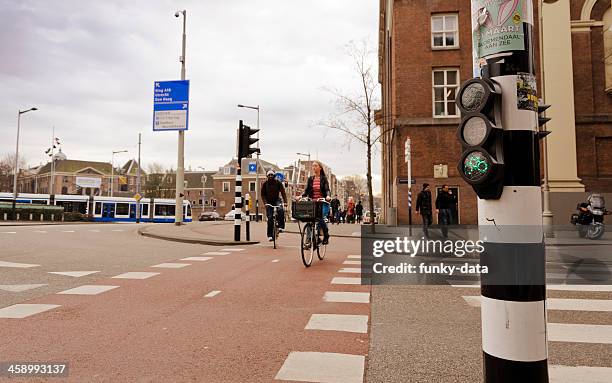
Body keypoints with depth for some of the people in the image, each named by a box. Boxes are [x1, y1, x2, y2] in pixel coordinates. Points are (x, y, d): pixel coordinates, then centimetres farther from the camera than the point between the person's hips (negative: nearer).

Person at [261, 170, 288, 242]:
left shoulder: (278, 182, -8)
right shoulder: (265, 183, -7)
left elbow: (283, 192, -10)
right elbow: (263, 194, -5)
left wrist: (285, 202, -24)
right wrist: (265, 203, -21)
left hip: (277, 200, 0)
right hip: (268, 201, 0)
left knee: (280, 210, -32)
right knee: (270, 218, -7)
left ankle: (281, 227, -20)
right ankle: (270, 235, 1)